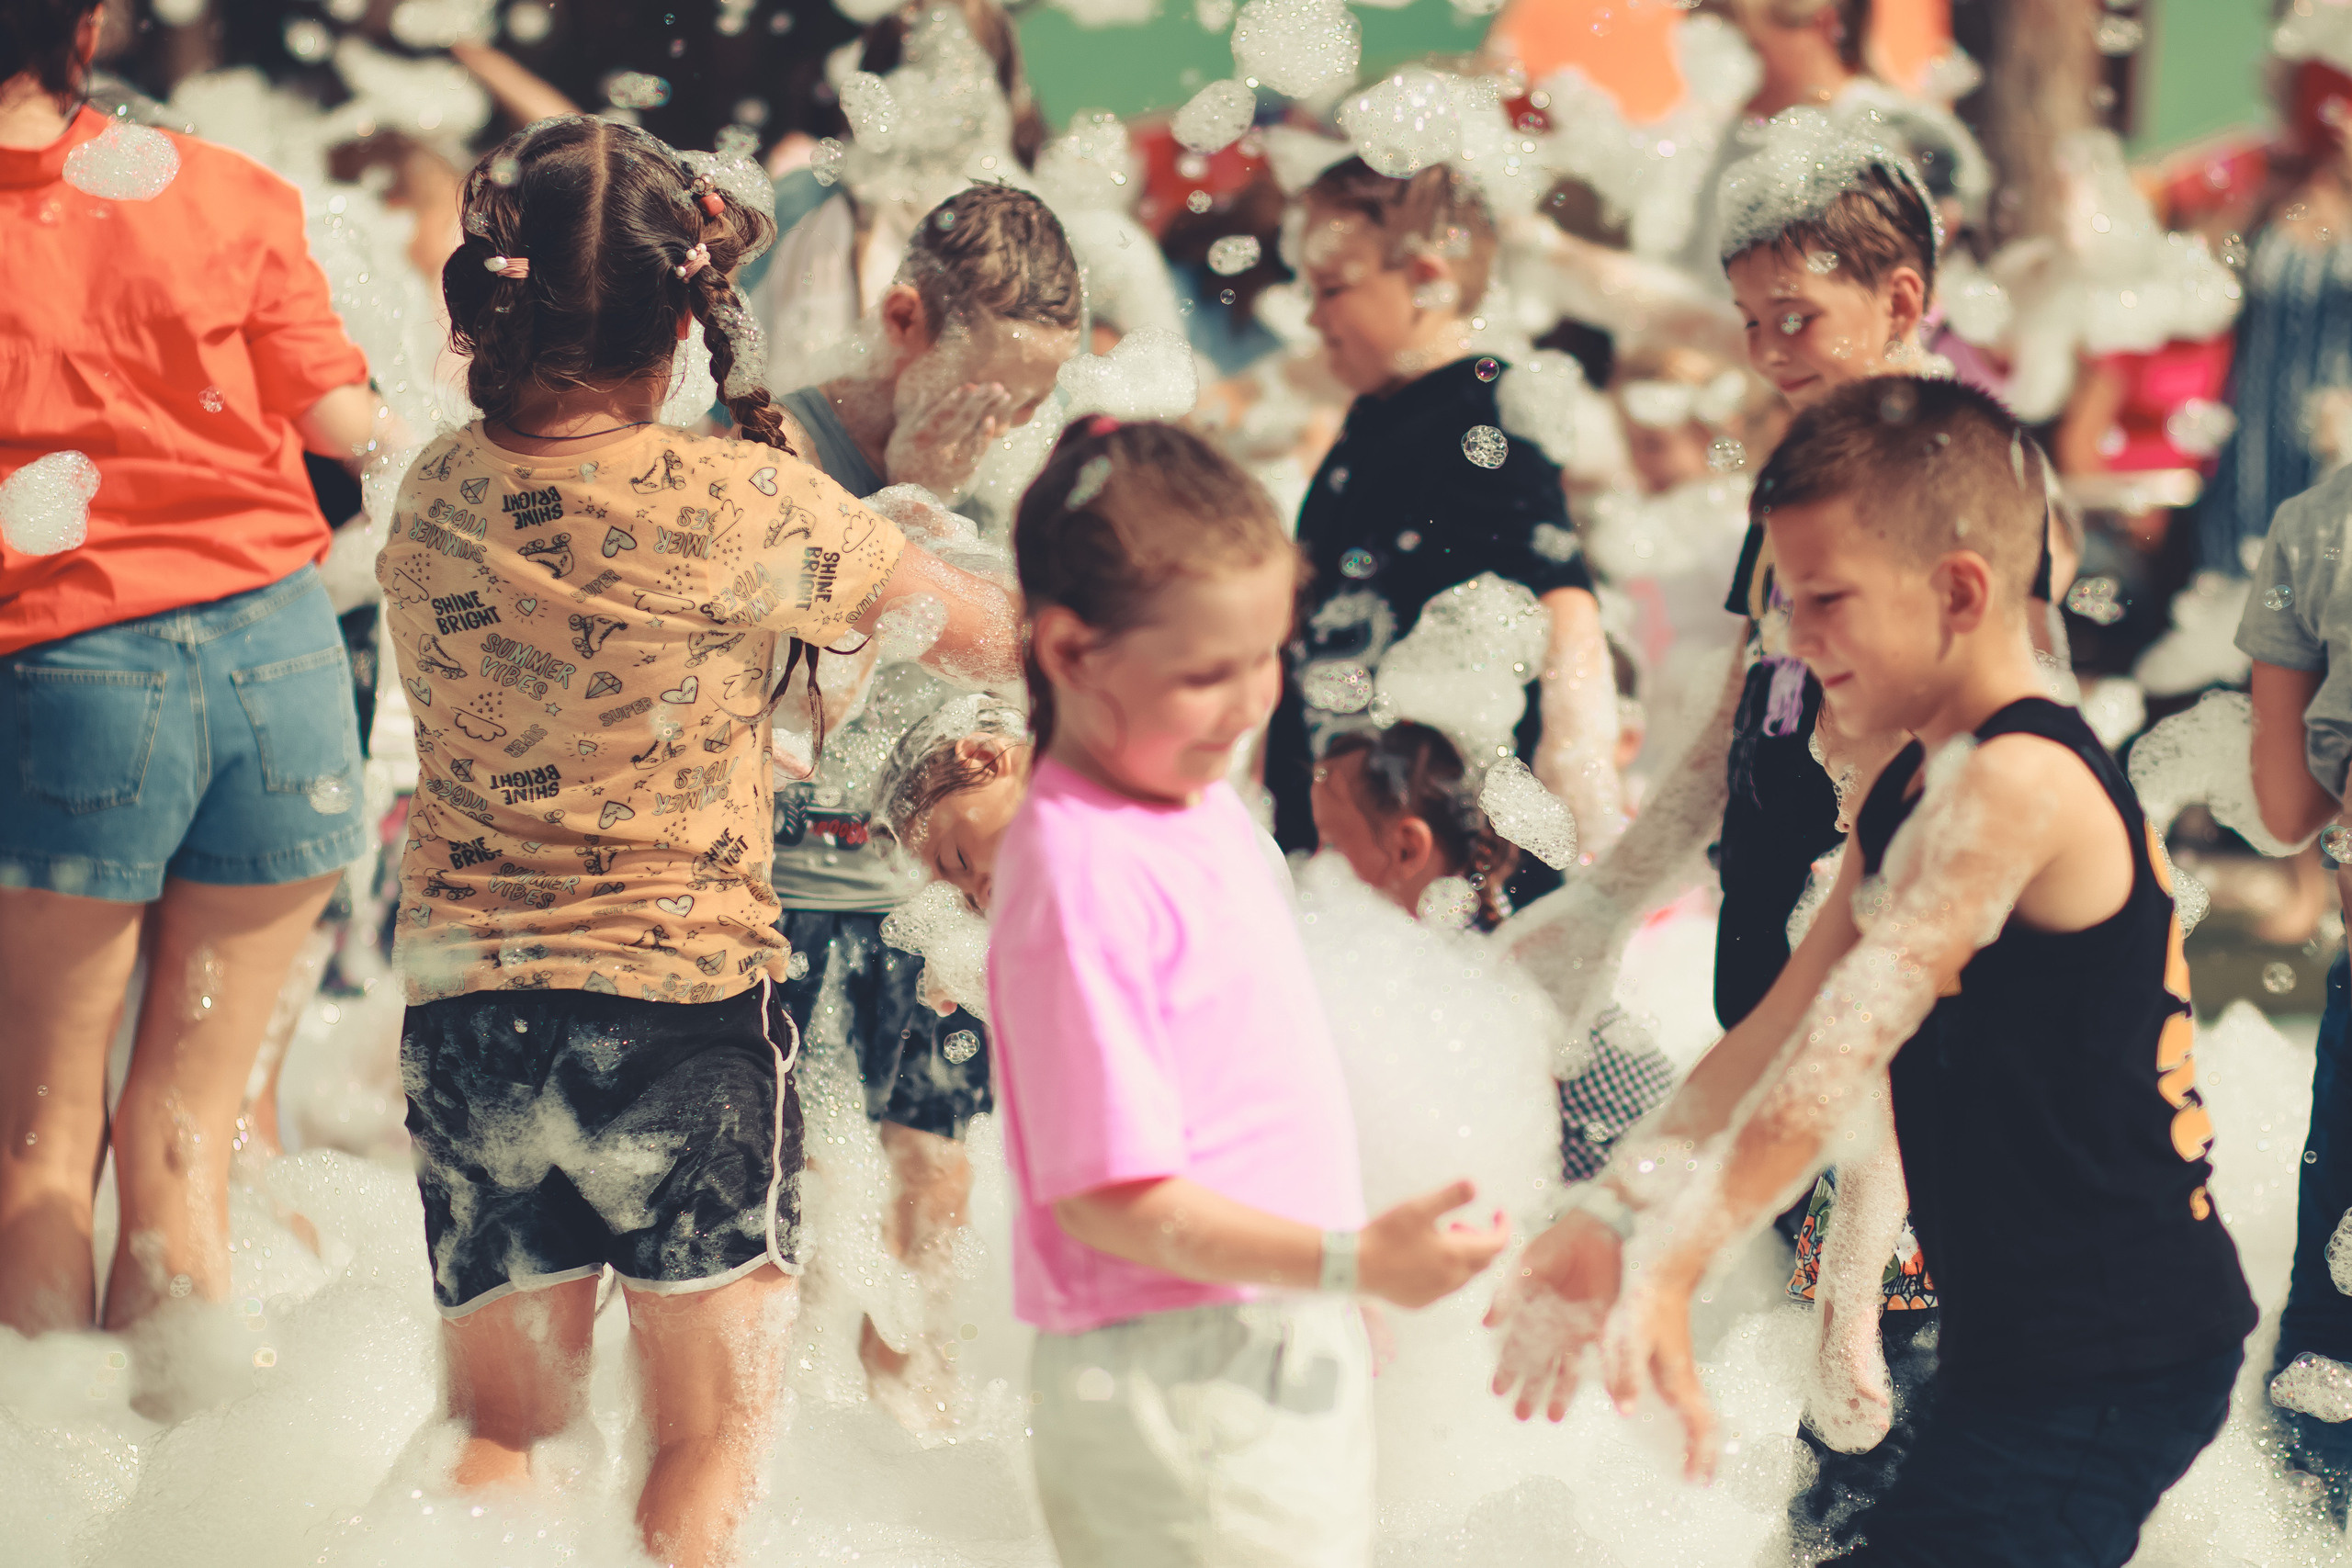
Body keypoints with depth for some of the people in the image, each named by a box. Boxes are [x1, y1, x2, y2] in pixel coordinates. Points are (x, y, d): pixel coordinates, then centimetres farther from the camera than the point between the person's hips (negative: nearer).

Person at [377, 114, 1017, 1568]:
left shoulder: (435, 495, -2)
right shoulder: (740, 504, -14)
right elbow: (991, 633, -4)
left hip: (468, 1000, 4)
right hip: (690, 1003, -4)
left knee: (504, 1429, 15)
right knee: (715, 1439, 7)